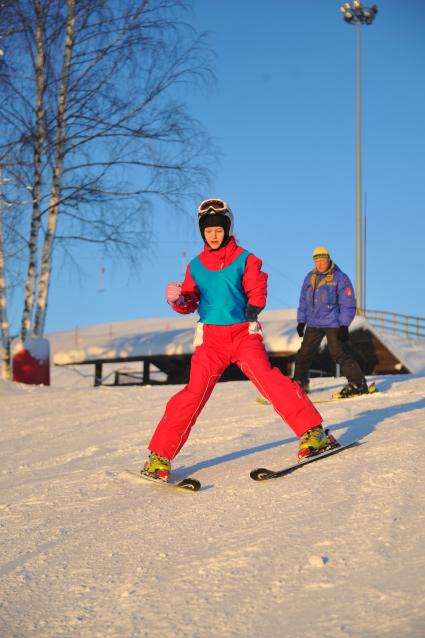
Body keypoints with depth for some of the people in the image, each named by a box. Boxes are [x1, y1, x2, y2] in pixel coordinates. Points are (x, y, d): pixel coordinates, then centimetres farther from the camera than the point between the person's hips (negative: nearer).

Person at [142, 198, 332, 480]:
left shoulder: (245, 259, 4)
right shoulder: (196, 266, 12)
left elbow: (257, 290, 3)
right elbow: (190, 301, 15)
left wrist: (252, 309, -16)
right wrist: (179, 300, -8)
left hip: (244, 333, -1)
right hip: (211, 338, 1)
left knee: (268, 378, -19)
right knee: (195, 391, -8)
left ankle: (313, 432, -11)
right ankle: (160, 455, -2)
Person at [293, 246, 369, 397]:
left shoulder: (340, 278, -8)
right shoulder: (310, 278, 9)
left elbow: (348, 304, -9)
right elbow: (303, 301, 18)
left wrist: (344, 326, -14)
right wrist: (301, 322, 15)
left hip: (333, 323, -6)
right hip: (313, 324, 6)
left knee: (338, 353, -15)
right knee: (304, 353, 11)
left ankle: (358, 383, -12)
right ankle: (299, 383, 27)